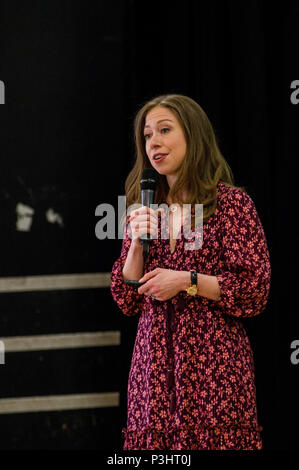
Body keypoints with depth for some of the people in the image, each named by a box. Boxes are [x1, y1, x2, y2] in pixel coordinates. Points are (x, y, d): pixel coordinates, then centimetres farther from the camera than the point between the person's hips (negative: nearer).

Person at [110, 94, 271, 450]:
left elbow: (256, 291, -5)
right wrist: (137, 243, -1)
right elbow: (127, 301, 12)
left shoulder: (231, 202, 1)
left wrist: (187, 281, -11)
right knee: (155, 440, -3)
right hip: (154, 362, 4)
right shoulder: (143, 211, 15)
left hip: (213, 360, -4)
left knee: (215, 436, -12)